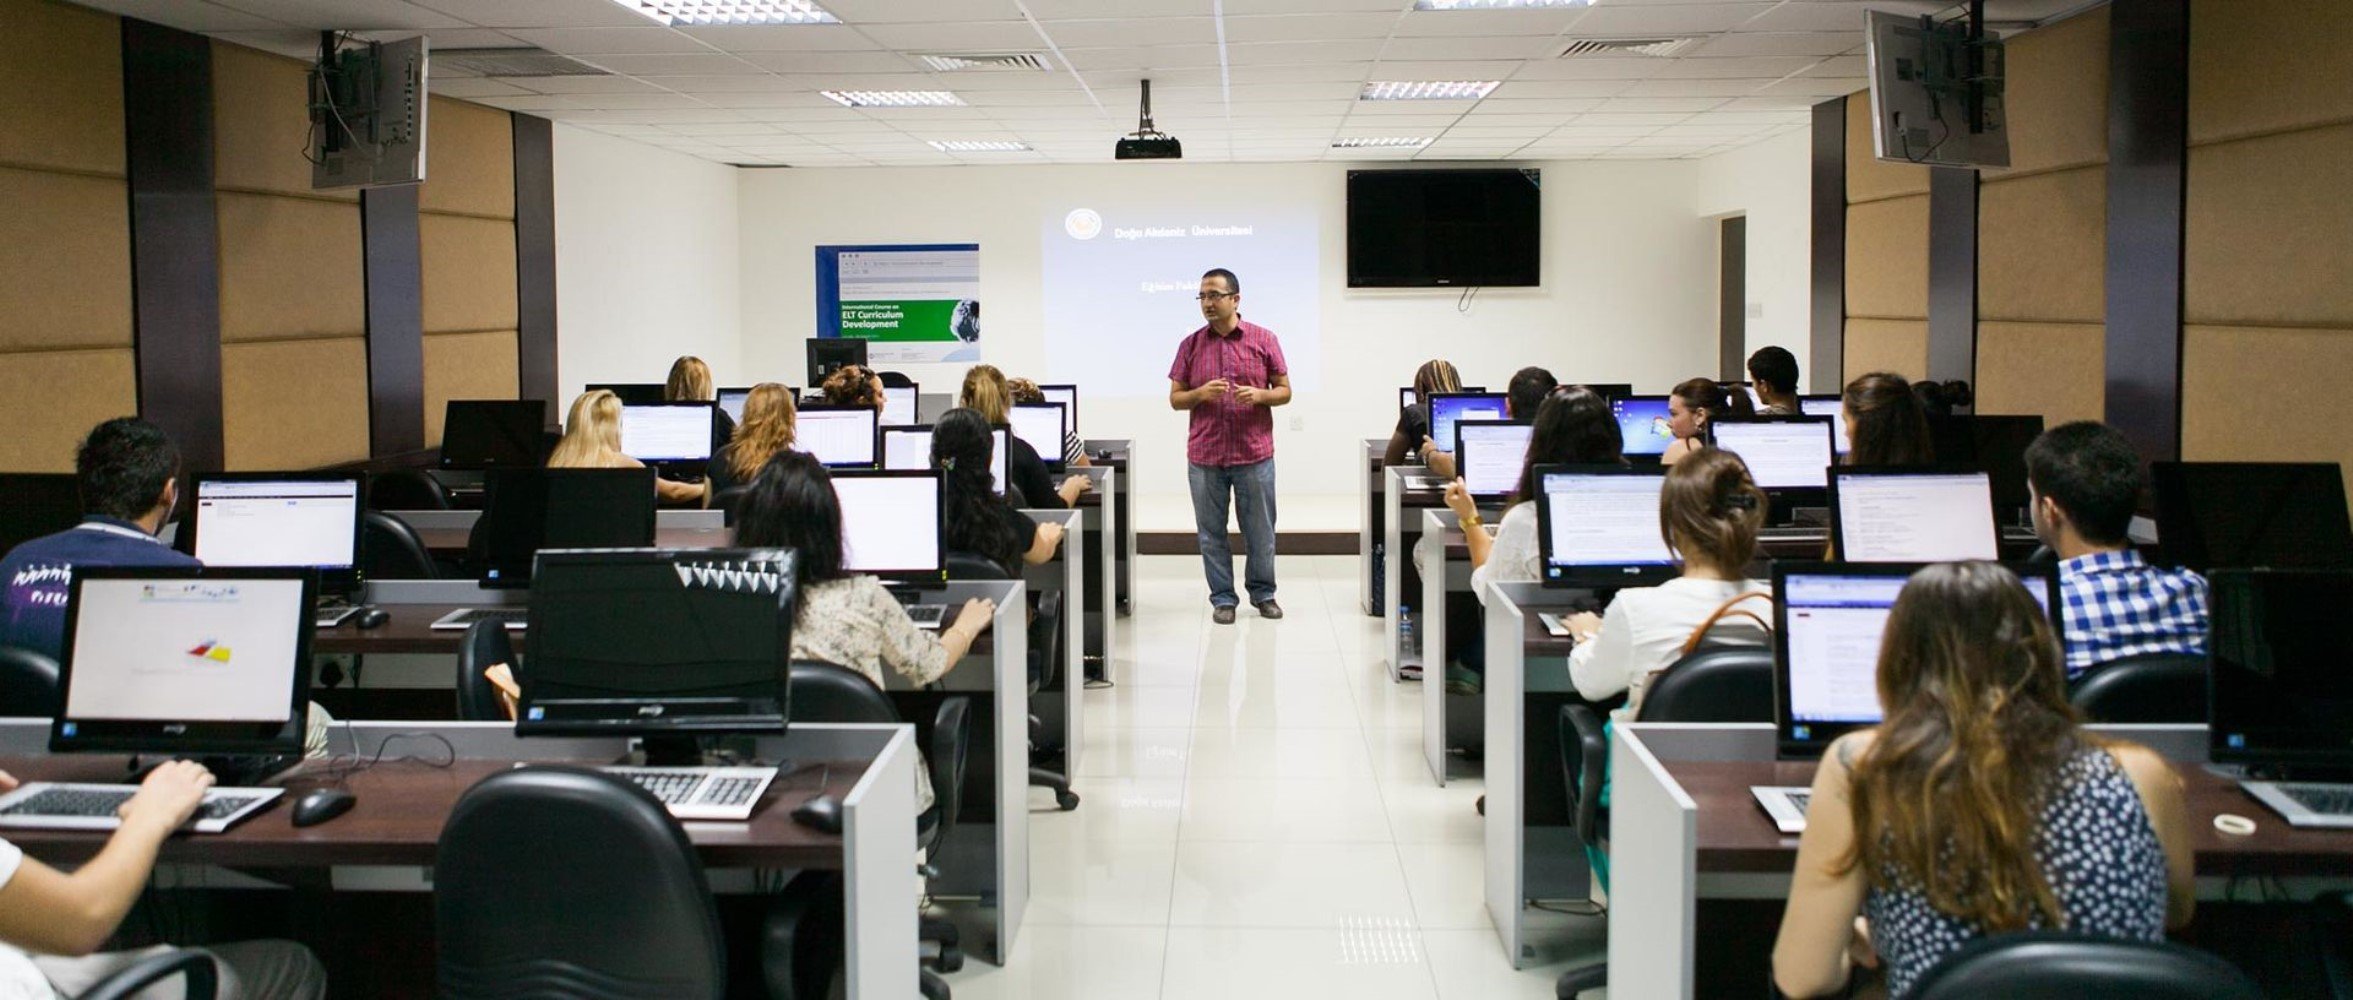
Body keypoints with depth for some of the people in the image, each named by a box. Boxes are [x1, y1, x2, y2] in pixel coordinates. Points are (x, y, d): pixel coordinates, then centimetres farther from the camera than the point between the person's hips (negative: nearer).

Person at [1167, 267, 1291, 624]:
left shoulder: (1264, 340, 2)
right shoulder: (1191, 345, 6)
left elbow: (1284, 391, 5)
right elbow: (1175, 398, 7)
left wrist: (1259, 395, -16)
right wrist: (1201, 393, -14)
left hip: (1254, 453, -1)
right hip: (1205, 456, 1)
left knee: (1261, 530, 7)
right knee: (1212, 532, 5)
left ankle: (1262, 592, 22)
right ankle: (1222, 598, 15)